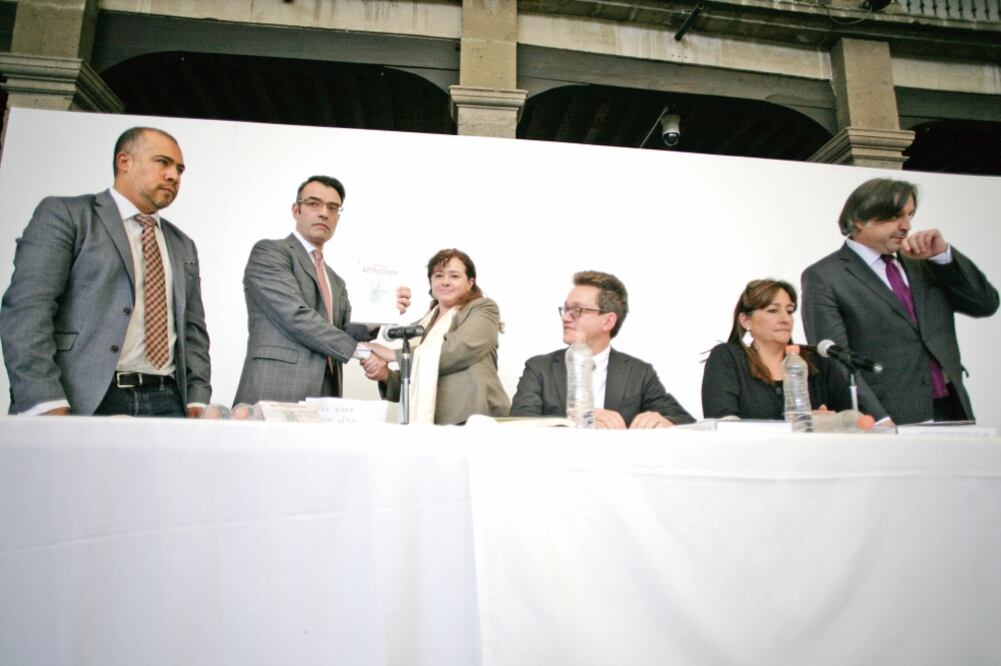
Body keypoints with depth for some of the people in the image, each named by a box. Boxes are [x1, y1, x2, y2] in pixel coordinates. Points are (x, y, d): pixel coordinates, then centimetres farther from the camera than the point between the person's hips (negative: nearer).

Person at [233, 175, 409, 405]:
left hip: (323, 403, 6)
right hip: (274, 397, -6)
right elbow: (297, 317, -13)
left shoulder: (335, 281, 23)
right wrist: (360, 349, -9)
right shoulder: (269, 252, 0)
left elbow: (348, 333, 12)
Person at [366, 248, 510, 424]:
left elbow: (460, 351, -12)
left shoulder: (483, 308, 5)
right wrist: (386, 375, 0)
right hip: (425, 422, 5)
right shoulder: (421, 326, 20)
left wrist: (394, 355, -7)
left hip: (473, 420, -4)